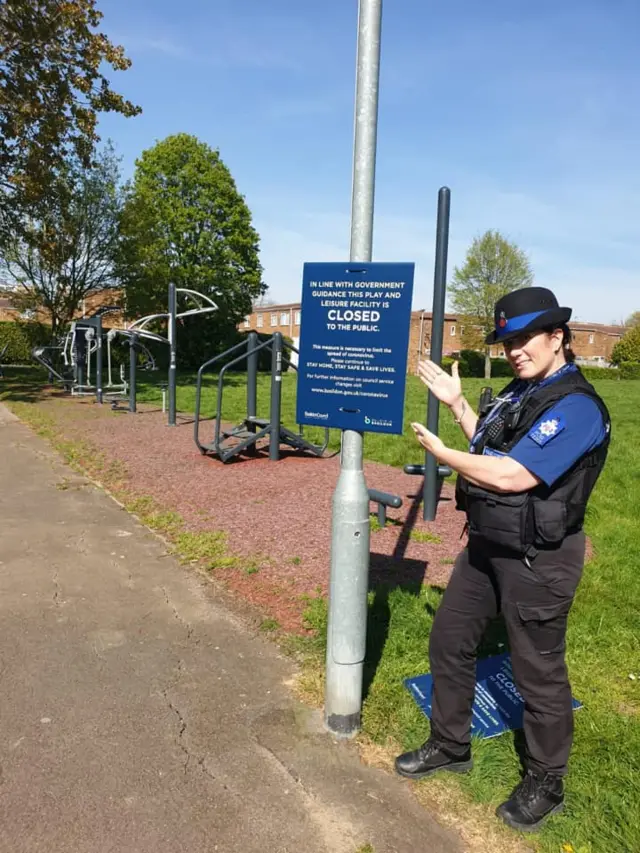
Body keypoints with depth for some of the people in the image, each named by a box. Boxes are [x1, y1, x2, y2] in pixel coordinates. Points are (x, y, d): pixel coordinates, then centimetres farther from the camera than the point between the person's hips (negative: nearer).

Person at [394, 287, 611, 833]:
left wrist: (440, 452, -15)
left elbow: (512, 476, -28)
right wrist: (456, 403, 11)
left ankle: (545, 785, 33)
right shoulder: (520, 390, 7)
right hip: (486, 545, 9)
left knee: (538, 673, 9)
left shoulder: (576, 406, -22)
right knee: (449, 643, 17)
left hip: (537, 560, -9)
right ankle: (450, 746, 38)